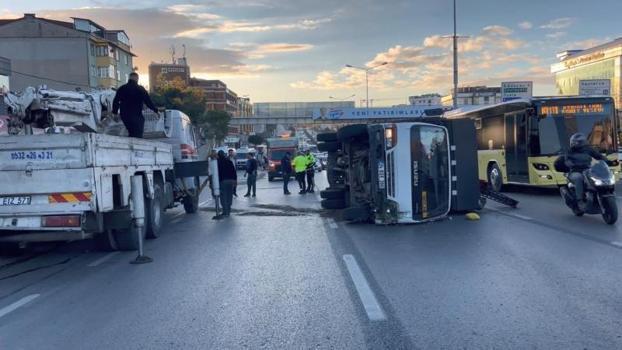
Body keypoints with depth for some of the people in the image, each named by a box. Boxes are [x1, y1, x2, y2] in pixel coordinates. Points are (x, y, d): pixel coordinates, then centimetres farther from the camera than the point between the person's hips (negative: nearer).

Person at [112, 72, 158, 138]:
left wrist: (115, 112, 19)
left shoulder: (122, 88, 7)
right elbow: (148, 101, -8)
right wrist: (155, 110, 1)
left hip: (124, 116, 5)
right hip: (136, 116, -5)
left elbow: (115, 101, 9)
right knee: (138, 135, -1)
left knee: (131, 133, 20)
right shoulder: (140, 89, -7)